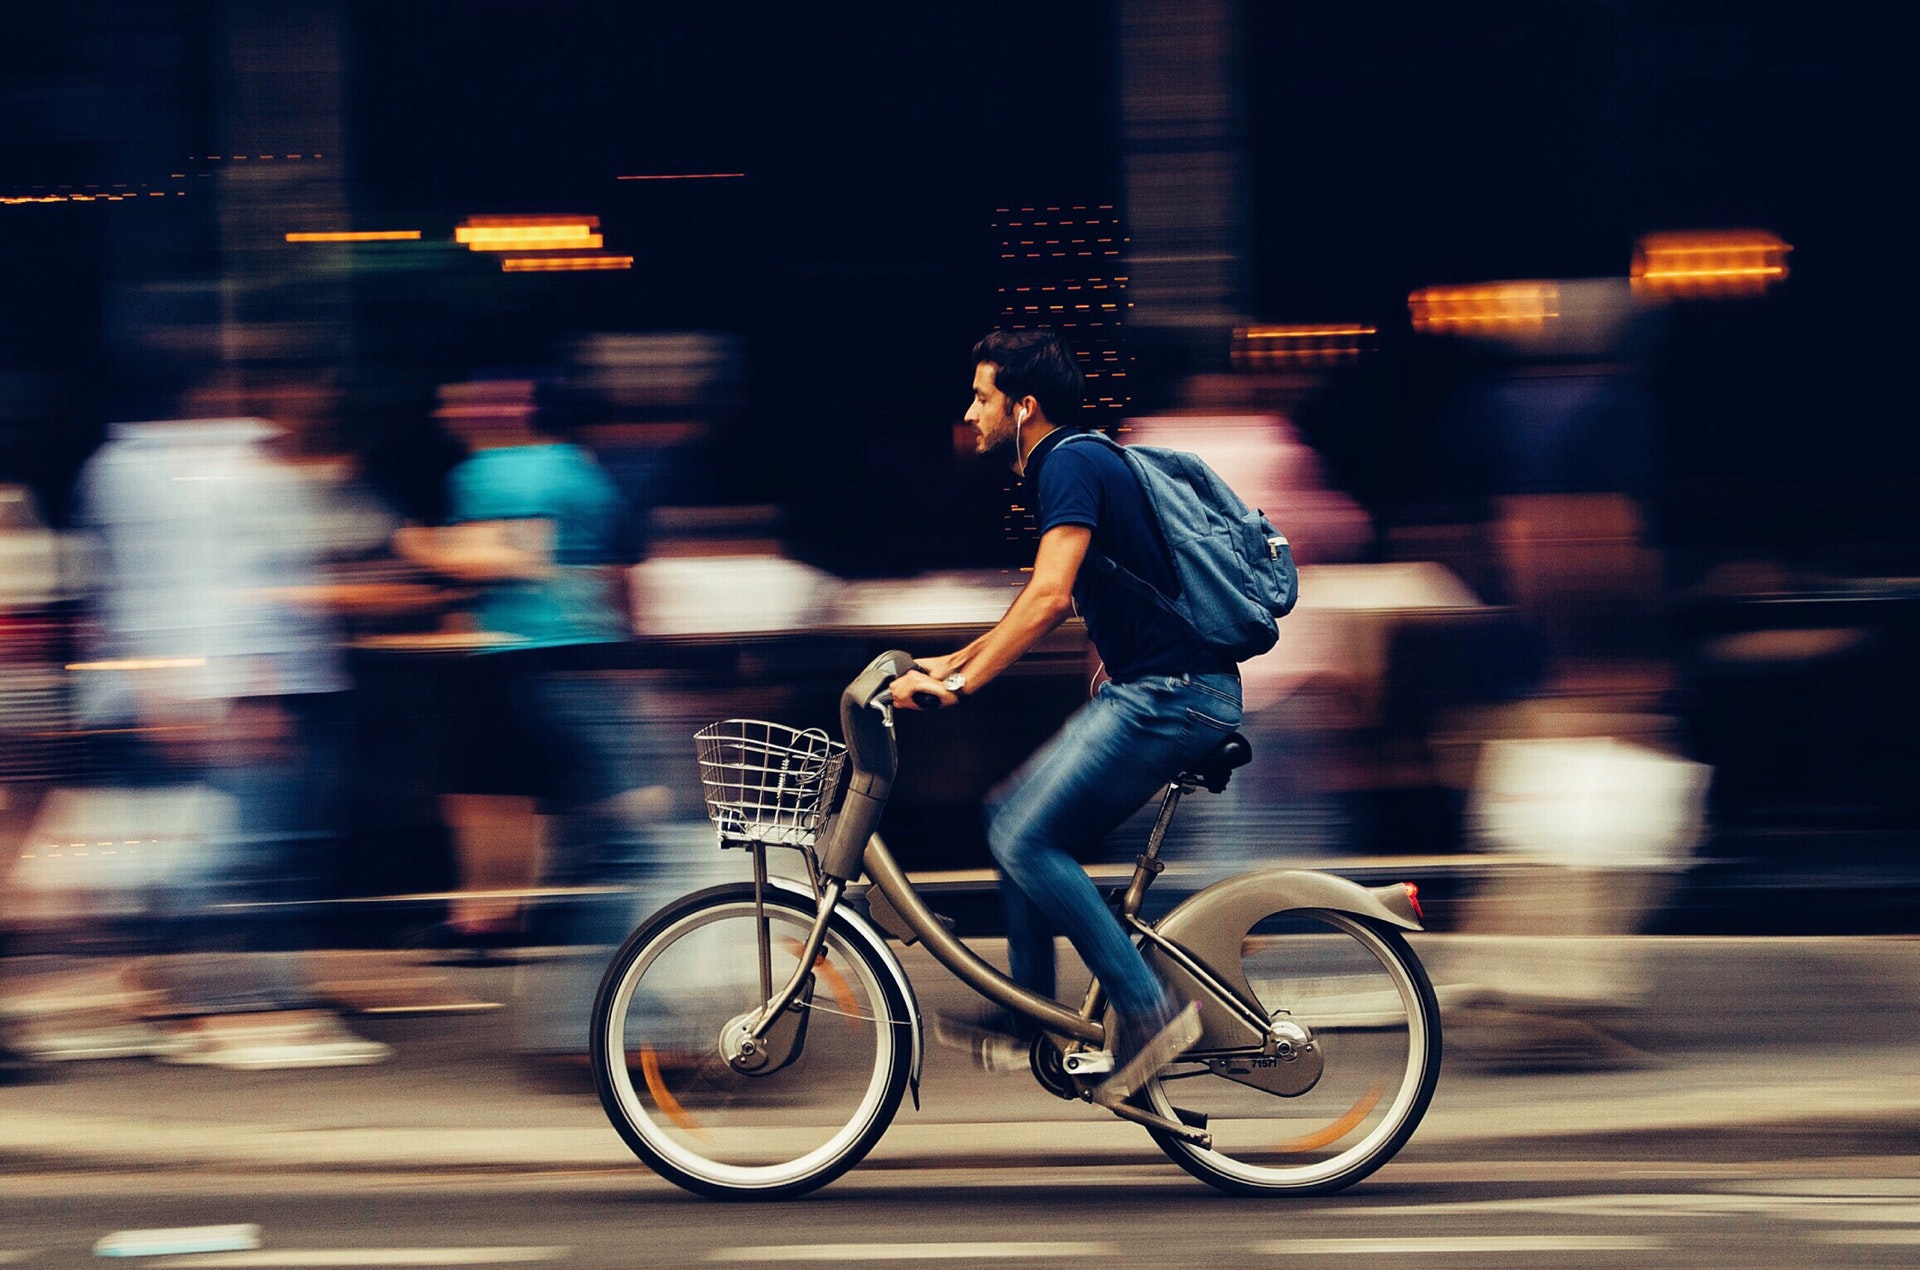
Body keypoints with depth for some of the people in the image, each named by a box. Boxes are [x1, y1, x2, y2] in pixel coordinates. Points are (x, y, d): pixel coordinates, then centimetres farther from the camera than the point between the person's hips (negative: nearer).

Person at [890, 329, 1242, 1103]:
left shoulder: (1070, 466, -12)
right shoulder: (1067, 466, 20)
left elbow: (1049, 598, -24)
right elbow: (1046, 601, 33)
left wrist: (958, 685, -23)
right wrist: (955, 661, 30)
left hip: (1171, 692, -10)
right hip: (1150, 691, 10)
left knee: (1025, 836, -15)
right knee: (1019, 825, 13)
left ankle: (1148, 1010, -13)